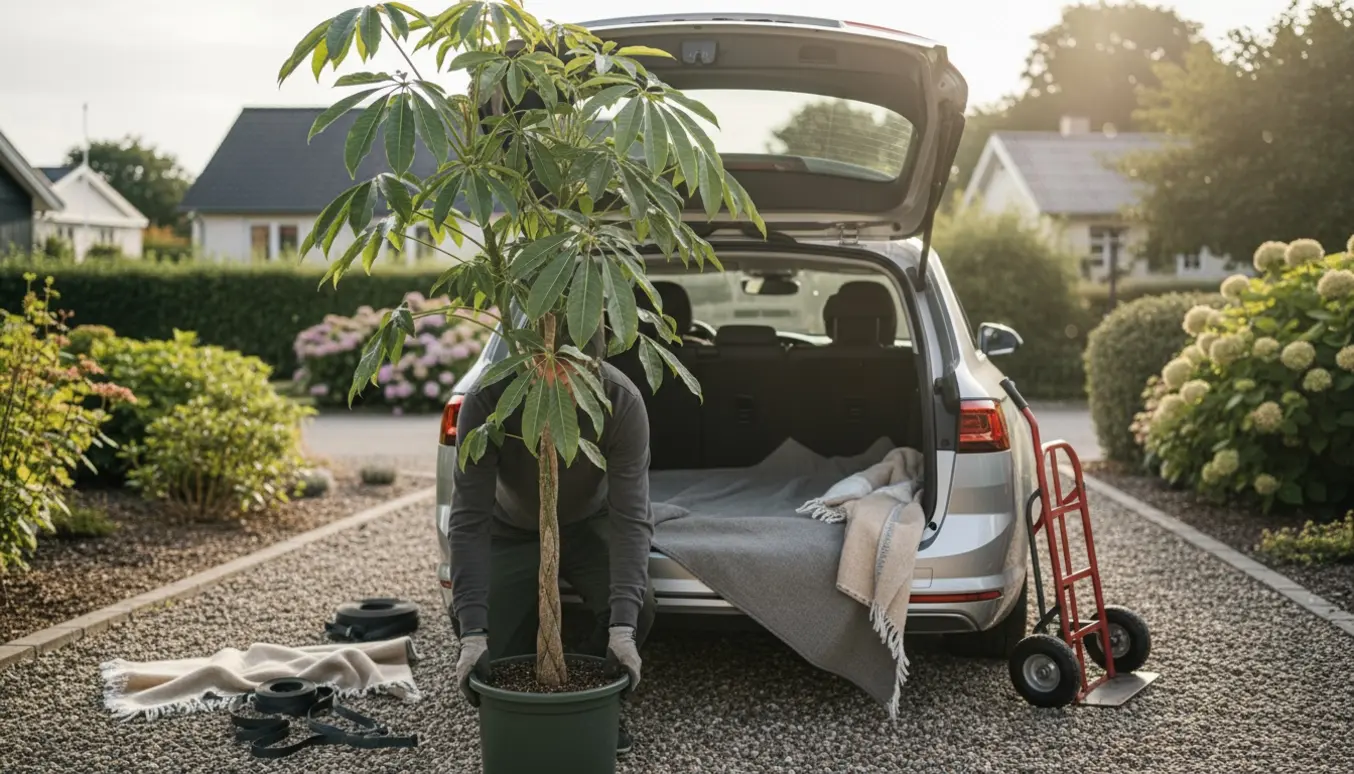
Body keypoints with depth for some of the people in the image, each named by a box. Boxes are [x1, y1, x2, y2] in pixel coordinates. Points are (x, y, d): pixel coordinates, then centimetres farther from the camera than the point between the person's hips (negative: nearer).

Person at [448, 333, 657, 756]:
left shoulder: (623, 401, -31)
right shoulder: (486, 400, -32)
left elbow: (632, 517, -34)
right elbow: (470, 518, -34)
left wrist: (622, 626, -45)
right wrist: (472, 631, -43)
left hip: (590, 525, 0)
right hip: (513, 531, 0)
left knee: (637, 605, -27)